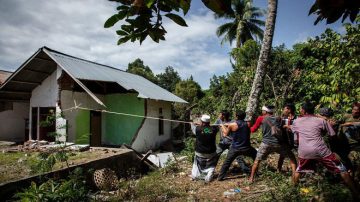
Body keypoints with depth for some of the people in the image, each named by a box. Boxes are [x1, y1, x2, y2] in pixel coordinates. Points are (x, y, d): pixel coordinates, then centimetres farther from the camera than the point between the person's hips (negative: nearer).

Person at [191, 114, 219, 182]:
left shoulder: (198, 129, -17)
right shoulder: (213, 129, -13)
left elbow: (193, 127, 5)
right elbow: (217, 126, 10)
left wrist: (192, 123, 27)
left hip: (200, 153, 0)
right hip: (211, 153, 0)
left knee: (197, 164, 24)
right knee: (210, 166, 14)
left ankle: (194, 175, 28)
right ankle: (208, 178, 2)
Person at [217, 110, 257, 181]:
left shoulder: (232, 125, -11)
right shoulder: (247, 124, -2)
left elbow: (225, 134, 2)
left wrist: (223, 126, 20)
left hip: (235, 148, -1)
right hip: (246, 148, 1)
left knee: (226, 163, 14)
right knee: (257, 156, 27)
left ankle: (220, 177, 16)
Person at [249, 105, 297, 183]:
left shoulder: (261, 119, 3)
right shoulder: (278, 119, 10)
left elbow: (253, 130, 7)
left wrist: (249, 127, 26)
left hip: (266, 143, -1)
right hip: (278, 143, 1)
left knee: (257, 160, 14)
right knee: (292, 157, 21)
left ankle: (251, 178, 13)